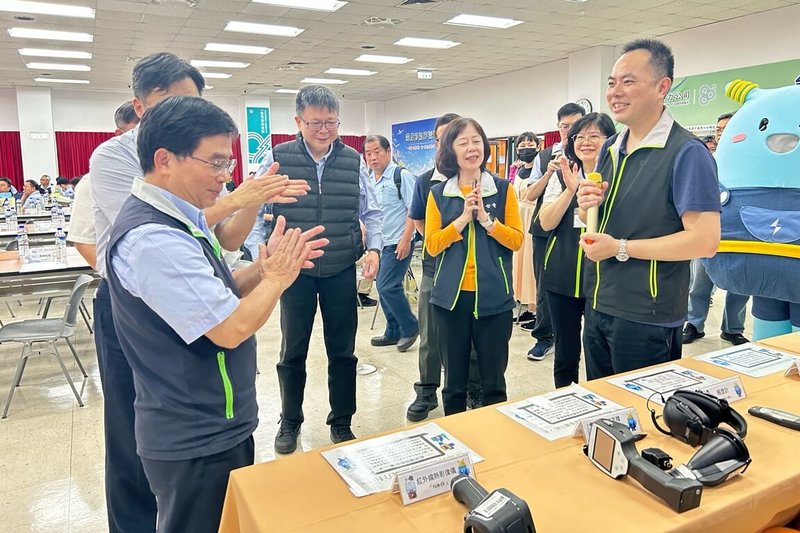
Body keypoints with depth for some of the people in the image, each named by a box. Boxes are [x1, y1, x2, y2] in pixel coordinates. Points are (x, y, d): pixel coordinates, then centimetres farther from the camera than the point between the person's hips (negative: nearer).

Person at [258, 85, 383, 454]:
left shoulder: (353, 161, 1)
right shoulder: (278, 159, -5)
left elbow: (370, 212, 8)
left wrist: (373, 248, -6)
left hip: (342, 272, 2)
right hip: (295, 271, -1)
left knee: (343, 352, 11)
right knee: (293, 353, 13)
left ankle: (341, 423, 31)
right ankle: (290, 422, 34)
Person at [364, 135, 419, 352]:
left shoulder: (401, 176, -11)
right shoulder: (368, 179, 11)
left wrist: (405, 240, -19)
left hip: (397, 243, -8)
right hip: (378, 243, 8)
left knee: (387, 287, -11)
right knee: (383, 287, 12)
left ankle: (410, 328, 8)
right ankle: (393, 333, 25)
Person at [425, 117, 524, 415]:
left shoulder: (503, 189, 1)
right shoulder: (438, 194, 3)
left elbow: (516, 240, -2)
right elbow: (432, 246, -3)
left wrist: (485, 218, -15)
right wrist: (463, 218, -14)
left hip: (493, 297, -1)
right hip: (451, 297, 1)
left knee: (494, 380, 11)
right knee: (454, 380, 14)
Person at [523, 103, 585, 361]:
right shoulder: (544, 156, 6)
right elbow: (530, 195, 4)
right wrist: (548, 173, -10)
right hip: (546, 229, 3)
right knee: (545, 286, 10)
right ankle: (544, 337, 23)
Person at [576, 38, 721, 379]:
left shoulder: (687, 153, -14)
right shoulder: (610, 148, 9)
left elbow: (705, 241, -21)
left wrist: (621, 248, -18)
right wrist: (587, 206, -5)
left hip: (647, 317, -7)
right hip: (597, 307, 7)